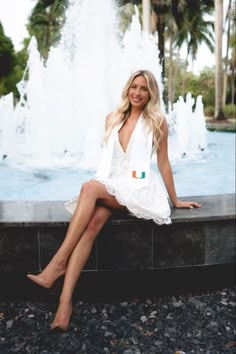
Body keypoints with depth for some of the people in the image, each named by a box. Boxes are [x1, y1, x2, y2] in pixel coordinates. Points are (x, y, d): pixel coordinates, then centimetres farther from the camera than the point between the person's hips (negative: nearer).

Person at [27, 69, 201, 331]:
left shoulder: (157, 122, 3)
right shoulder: (112, 118, 15)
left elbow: (163, 163, 6)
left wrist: (175, 200, 9)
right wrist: (103, 182, 10)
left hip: (137, 188, -3)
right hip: (109, 187, 3)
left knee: (90, 187, -32)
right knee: (93, 221, -29)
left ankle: (58, 263, -31)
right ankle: (65, 300, -39)